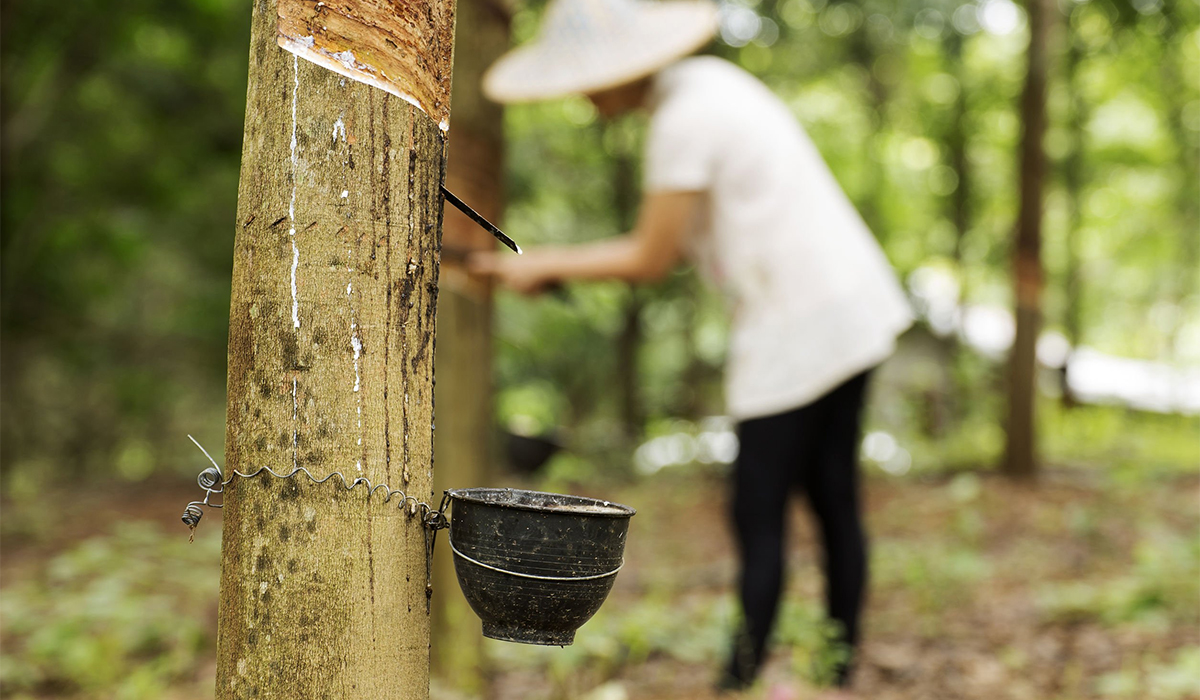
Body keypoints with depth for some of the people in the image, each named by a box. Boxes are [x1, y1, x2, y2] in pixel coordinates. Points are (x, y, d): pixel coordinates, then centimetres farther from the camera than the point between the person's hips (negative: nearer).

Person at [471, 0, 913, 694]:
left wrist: (545, 266, -1)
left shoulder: (684, 121, -17)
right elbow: (679, 238, 15)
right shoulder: (708, 81, 12)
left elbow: (651, 260, -11)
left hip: (798, 328, -10)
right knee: (834, 501, 13)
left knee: (760, 516, -3)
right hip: (847, 306, 10)